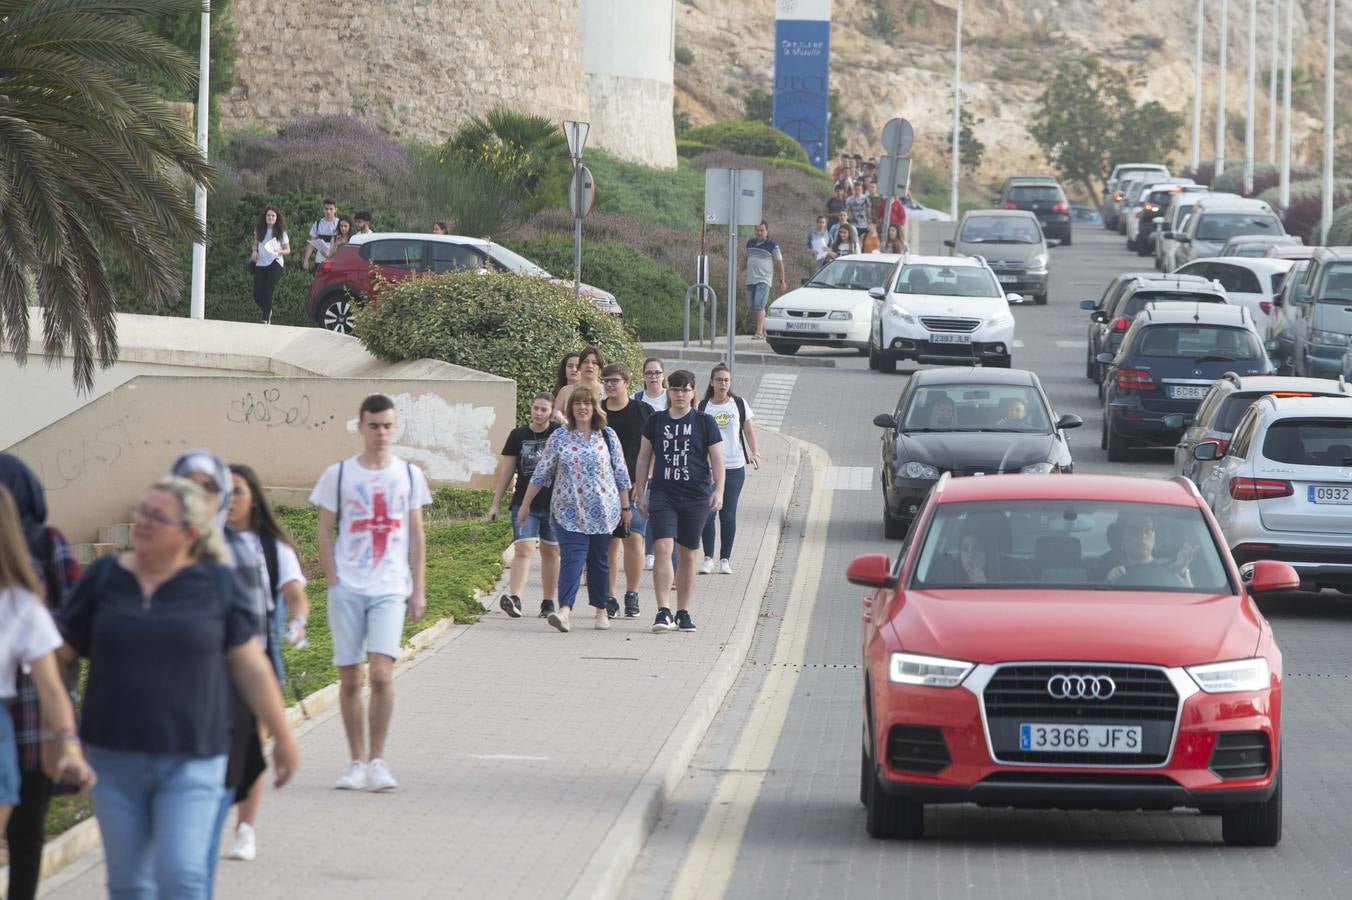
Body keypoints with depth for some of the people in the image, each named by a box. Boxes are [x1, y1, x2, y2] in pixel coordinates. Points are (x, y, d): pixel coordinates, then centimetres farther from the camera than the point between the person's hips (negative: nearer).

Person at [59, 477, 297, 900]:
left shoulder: (219, 585, -1)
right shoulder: (105, 578, 4)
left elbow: (251, 669, 4)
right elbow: (59, 650, 10)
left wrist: (283, 738, 8)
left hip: (191, 762, -3)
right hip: (116, 757, 3)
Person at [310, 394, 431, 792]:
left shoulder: (409, 475, 8)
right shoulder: (338, 475, 4)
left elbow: (416, 535, 11)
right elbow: (325, 531, 6)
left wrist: (419, 588, 6)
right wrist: (333, 582, -3)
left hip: (390, 590, 0)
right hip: (347, 590, 0)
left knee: (381, 673, -14)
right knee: (349, 678, 3)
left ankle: (377, 761, -6)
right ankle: (356, 762, 13)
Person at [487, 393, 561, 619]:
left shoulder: (559, 433, 2)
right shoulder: (518, 435, 5)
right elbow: (506, 470, 8)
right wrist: (496, 503, 8)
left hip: (554, 504, 0)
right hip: (524, 504, 0)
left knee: (550, 552, 8)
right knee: (523, 549, -13)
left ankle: (549, 603, 17)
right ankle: (514, 598, -24)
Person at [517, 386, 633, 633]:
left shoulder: (608, 436, 6)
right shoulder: (560, 437, 3)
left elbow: (621, 474, 10)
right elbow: (541, 474, 6)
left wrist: (626, 507, 10)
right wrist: (525, 504, 7)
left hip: (602, 511, 1)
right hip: (569, 511, -1)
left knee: (599, 561, 8)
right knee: (571, 559, -14)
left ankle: (601, 610, 21)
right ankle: (564, 609, -25)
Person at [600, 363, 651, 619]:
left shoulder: (643, 411, 2)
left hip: (635, 485, -2)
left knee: (634, 538, -9)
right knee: (609, 542, 2)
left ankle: (632, 596, 1)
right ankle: (609, 598, 8)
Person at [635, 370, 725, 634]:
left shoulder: (705, 422, 3)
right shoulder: (656, 421, 8)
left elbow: (717, 459, 3)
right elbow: (644, 458, 13)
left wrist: (718, 490, -8)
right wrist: (641, 492, 9)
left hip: (696, 497, 0)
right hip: (663, 495, 0)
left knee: (689, 555, 7)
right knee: (663, 548, -15)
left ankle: (683, 613, 17)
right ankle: (663, 612, -19)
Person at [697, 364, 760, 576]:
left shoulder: (739, 405, 4)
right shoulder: (703, 407, 4)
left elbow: (749, 431, 8)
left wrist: (755, 452, -7)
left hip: (734, 467, 0)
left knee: (728, 515, 1)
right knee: (708, 513, -5)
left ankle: (725, 559, 10)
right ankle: (708, 557, 6)